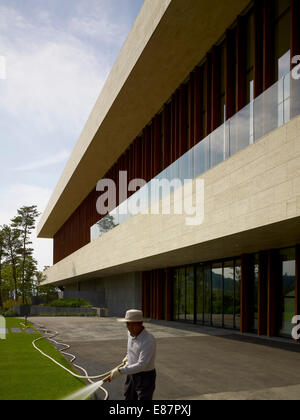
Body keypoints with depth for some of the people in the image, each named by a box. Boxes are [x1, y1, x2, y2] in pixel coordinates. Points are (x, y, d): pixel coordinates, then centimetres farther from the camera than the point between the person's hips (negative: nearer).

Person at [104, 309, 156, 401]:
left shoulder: (148, 340, -30)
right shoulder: (131, 333, -4)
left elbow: (141, 365, -32)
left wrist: (120, 371, -33)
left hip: (146, 377, -8)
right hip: (132, 374, 8)